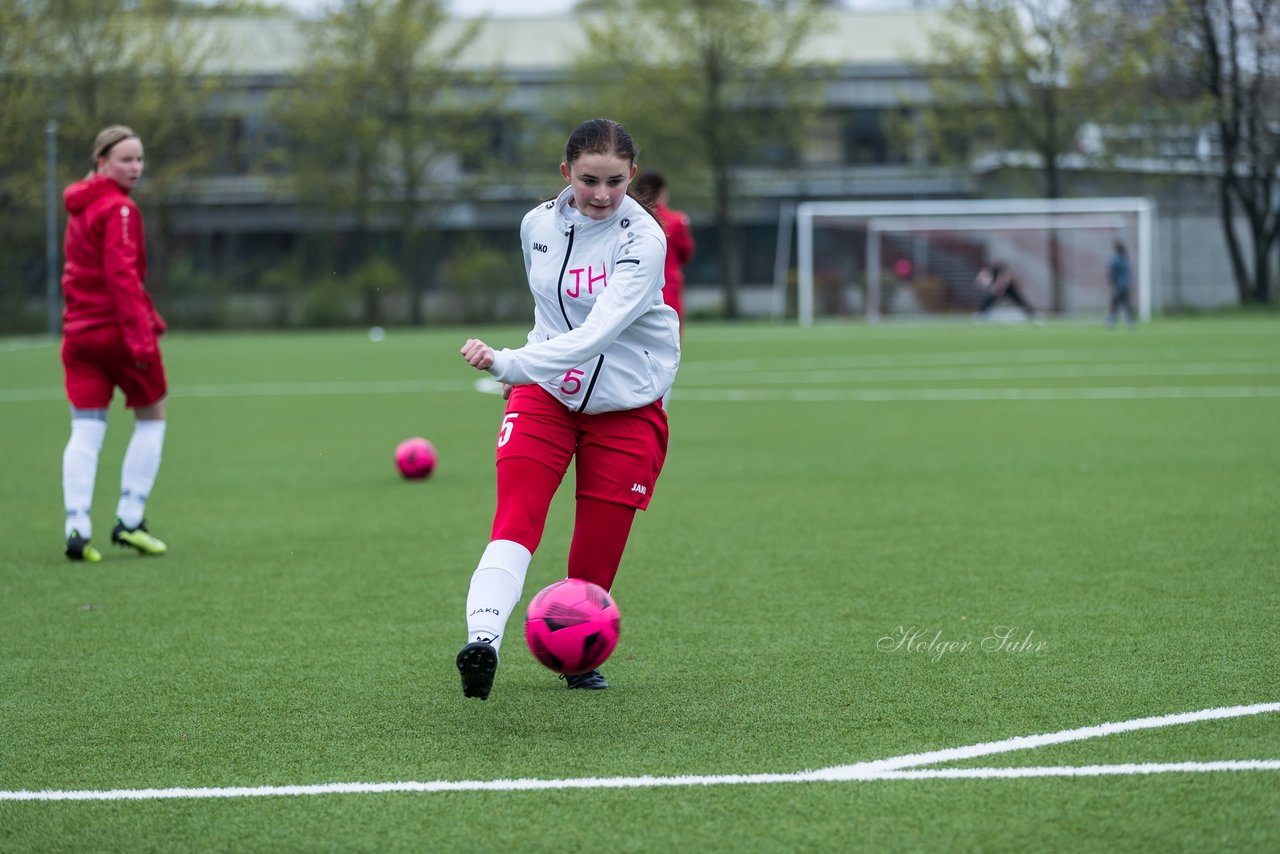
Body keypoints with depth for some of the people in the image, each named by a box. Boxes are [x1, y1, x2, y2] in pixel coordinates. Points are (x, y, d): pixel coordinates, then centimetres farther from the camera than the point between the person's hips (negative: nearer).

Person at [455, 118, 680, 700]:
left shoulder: (642, 238, -19)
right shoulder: (538, 225, -2)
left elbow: (599, 331, -33)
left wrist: (510, 364, -44)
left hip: (626, 406, -2)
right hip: (545, 395, 3)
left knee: (595, 560, -1)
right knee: (516, 521, -21)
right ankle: (483, 639, -37)